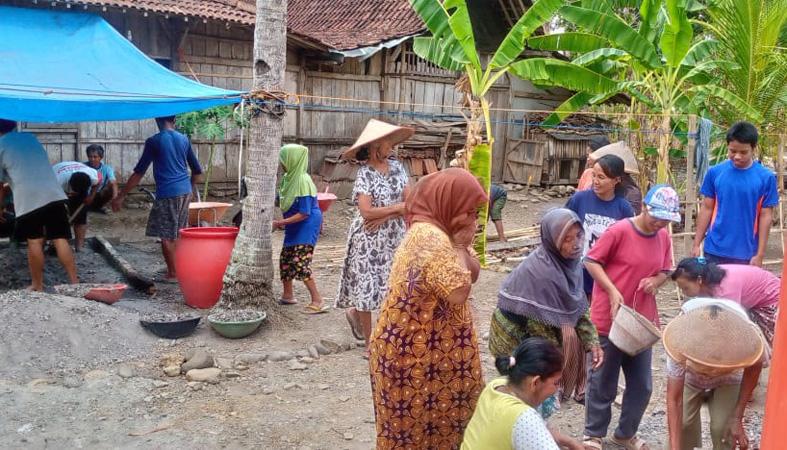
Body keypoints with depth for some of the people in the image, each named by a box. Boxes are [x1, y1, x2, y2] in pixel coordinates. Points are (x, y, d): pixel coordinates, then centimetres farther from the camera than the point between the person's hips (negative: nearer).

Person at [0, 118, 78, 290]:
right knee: (60, 240, 2)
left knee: (34, 242, 6)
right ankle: (74, 282, -1)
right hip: (53, 194, 3)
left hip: (28, 198, -3)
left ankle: (37, 285, 14)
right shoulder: (30, 138, 24)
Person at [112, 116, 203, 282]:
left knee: (166, 235, 4)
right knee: (179, 234, 16)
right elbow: (197, 171, 15)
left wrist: (121, 196, -2)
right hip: (185, 193, 6)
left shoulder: (153, 141, -6)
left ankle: (173, 274, 8)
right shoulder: (184, 139, 9)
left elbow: (139, 172, -7)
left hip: (167, 194, -6)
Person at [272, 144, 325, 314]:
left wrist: (281, 222, -23)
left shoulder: (302, 181, -23)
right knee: (285, 260, 16)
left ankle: (317, 302, -6)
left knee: (300, 263, -12)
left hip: (306, 226, -9)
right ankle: (288, 295, 32)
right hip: (294, 226, 9)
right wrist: (282, 223, 6)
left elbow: (304, 213, -23)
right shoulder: (289, 177, 2)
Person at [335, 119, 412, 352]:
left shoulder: (397, 167, 4)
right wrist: (397, 208, -13)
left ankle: (355, 312, 35)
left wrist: (385, 217, -14)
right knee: (367, 288, 3)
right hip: (368, 241, -5)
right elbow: (367, 211, -22)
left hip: (394, 239, 6)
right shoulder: (365, 174, -13)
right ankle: (370, 344, 17)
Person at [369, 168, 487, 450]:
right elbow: (459, 291, -27)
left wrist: (461, 245, 0)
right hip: (415, 353, -9)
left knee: (424, 422, 20)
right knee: (415, 425, 7)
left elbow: (474, 273, 15)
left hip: (423, 348, 9)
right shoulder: (430, 237, -25)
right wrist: (460, 246, -17)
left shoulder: (438, 232, 9)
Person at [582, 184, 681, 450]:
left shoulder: (664, 238, 3)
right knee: (603, 383, 7)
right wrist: (612, 290, -21)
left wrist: (655, 281, -8)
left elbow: (665, 271, 15)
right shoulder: (619, 231, -16)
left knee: (641, 384, 13)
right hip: (608, 320, -6)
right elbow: (591, 261, -11)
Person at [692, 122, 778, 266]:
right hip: (715, 251, 1)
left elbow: (766, 216, -2)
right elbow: (706, 209, 4)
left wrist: (760, 255, -4)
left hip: (746, 254, -1)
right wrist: (696, 244, 2)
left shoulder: (766, 177, -5)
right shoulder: (715, 172, -3)